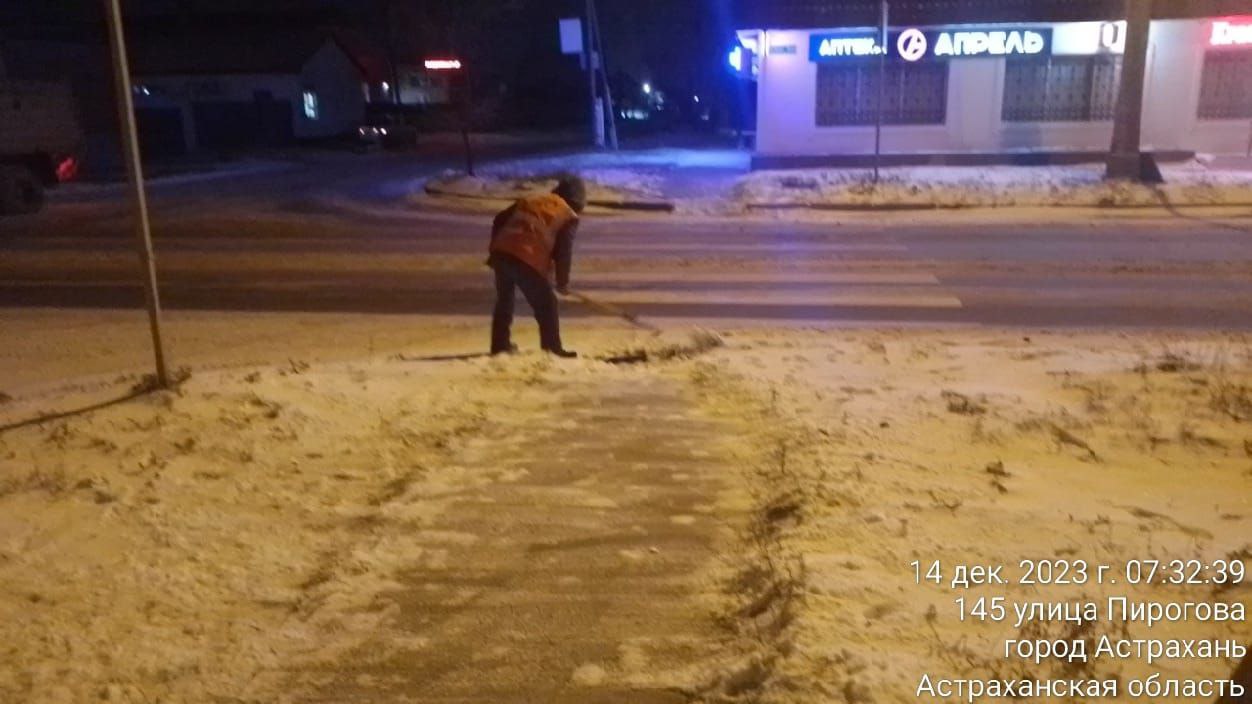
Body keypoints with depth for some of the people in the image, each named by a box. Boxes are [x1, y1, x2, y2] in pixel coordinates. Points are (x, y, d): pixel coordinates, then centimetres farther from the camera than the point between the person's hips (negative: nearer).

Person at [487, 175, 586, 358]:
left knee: (504, 301, 23)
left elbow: (500, 220, 25)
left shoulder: (530, 200, 27)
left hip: (501, 253, 6)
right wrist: (563, 282, 15)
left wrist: (497, 248, 31)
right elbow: (563, 252, 4)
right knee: (546, 305, 8)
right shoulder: (569, 216, 10)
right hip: (528, 261, -6)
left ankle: (500, 344, 31)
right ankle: (553, 348, 8)